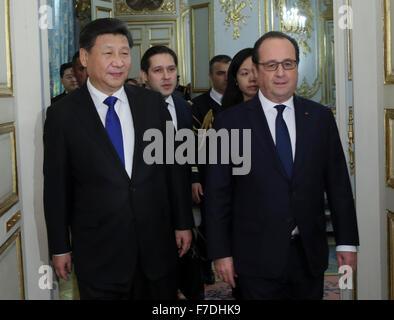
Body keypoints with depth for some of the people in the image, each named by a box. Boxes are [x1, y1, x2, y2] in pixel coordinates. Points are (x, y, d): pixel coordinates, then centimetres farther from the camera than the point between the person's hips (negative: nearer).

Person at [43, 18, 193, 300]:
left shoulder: (153, 104, 2)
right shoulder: (63, 115, -5)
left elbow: (175, 167, 7)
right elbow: (56, 186, -1)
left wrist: (183, 223, 7)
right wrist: (60, 247, 0)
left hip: (157, 243, 3)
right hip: (98, 251, -2)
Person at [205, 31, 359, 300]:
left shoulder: (321, 117, 4)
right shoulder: (230, 122, -4)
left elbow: (338, 183, 6)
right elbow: (218, 193, -3)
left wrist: (347, 242, 4)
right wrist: (221, 253, -5)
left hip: (310, 257, 3)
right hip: (256, 259, -2)